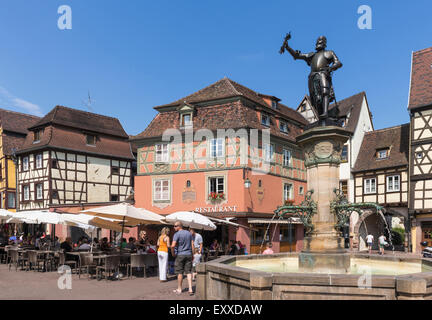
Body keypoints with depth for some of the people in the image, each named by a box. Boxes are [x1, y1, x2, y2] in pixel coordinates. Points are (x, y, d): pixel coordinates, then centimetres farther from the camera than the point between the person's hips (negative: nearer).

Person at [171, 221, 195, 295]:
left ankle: (179, 289, 16)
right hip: (188, 255, 4)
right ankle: (190, 289, -2)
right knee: (188, 272, 5)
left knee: (180, 272, 6)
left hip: (180, 255, -4)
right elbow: (192, 245, 7)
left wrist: (173, 253, -5)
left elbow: (173, 245, -20)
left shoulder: (177, 234, -10)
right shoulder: (189, 233, 7)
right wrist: (193, 254, 12)